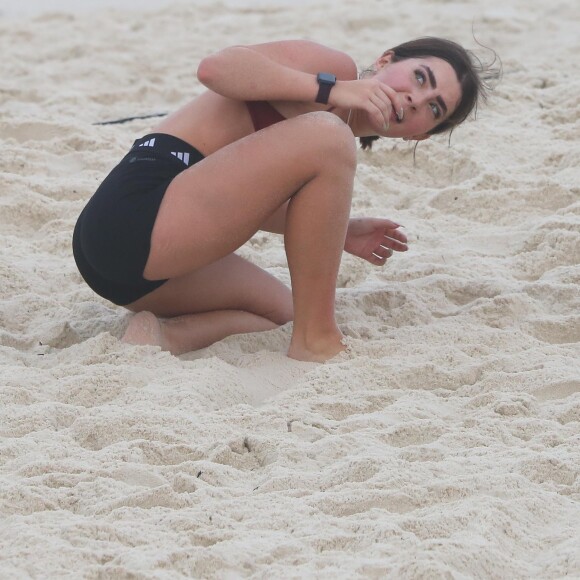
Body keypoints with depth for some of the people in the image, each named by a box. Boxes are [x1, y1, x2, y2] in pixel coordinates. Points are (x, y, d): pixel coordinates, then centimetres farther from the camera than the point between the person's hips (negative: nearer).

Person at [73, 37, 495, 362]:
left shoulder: (334, 151, 21)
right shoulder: (336, 67, -6)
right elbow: (216, 68, -18)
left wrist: (336, 231, 13)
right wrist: (330, 90, -23)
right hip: (139, 208, -11)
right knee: (325, 138, -21)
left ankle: (166, 334, 2)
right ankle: (316, 342, -16)